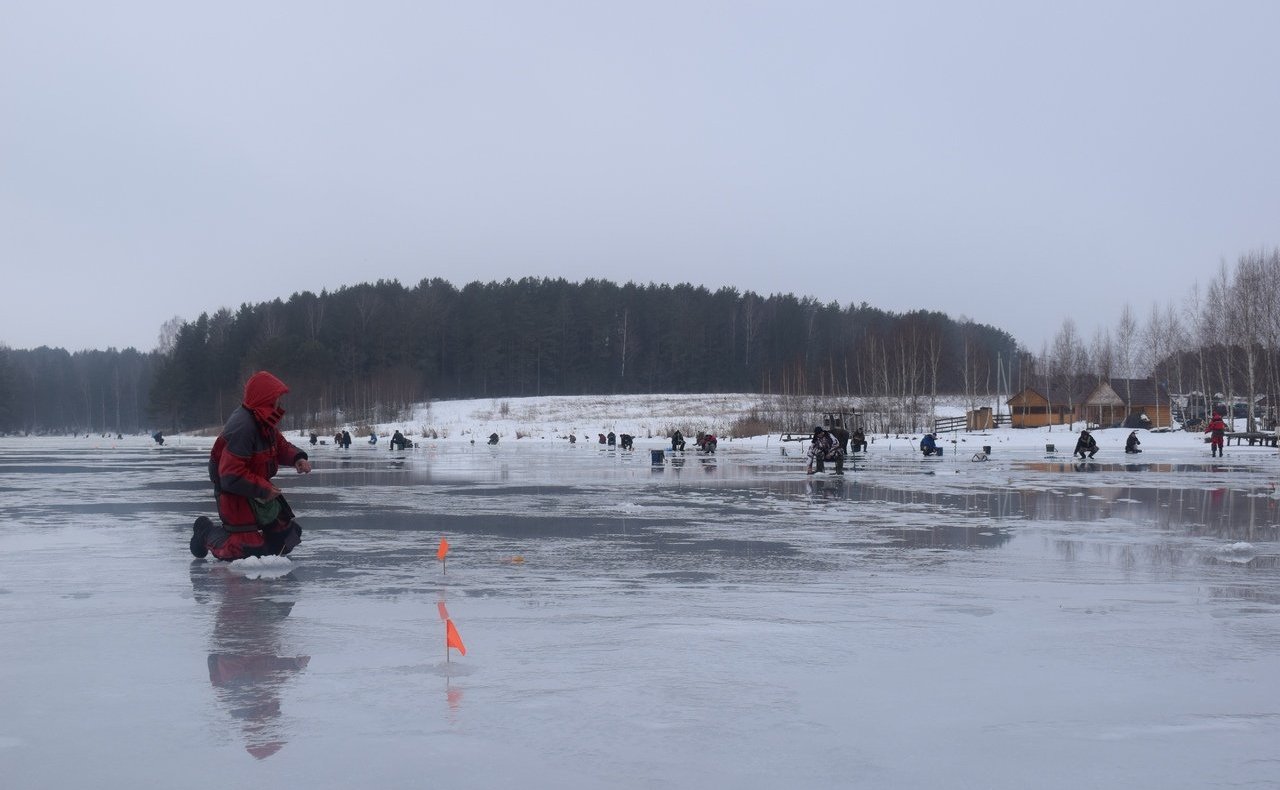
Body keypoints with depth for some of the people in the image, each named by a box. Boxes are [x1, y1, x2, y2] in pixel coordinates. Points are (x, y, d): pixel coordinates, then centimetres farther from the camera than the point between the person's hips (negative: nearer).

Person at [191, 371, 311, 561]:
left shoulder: (264, 420, 2)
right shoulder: (243, 426, -28)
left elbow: (280, 445, 16)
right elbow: (231, 474, -29)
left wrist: (297, 458, -6)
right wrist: (264, 489, -22)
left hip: (259, 492, 9)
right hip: (235, 493, -9)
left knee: (286, 536, 9)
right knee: (250, 550, -12)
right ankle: (208, 533, 14)